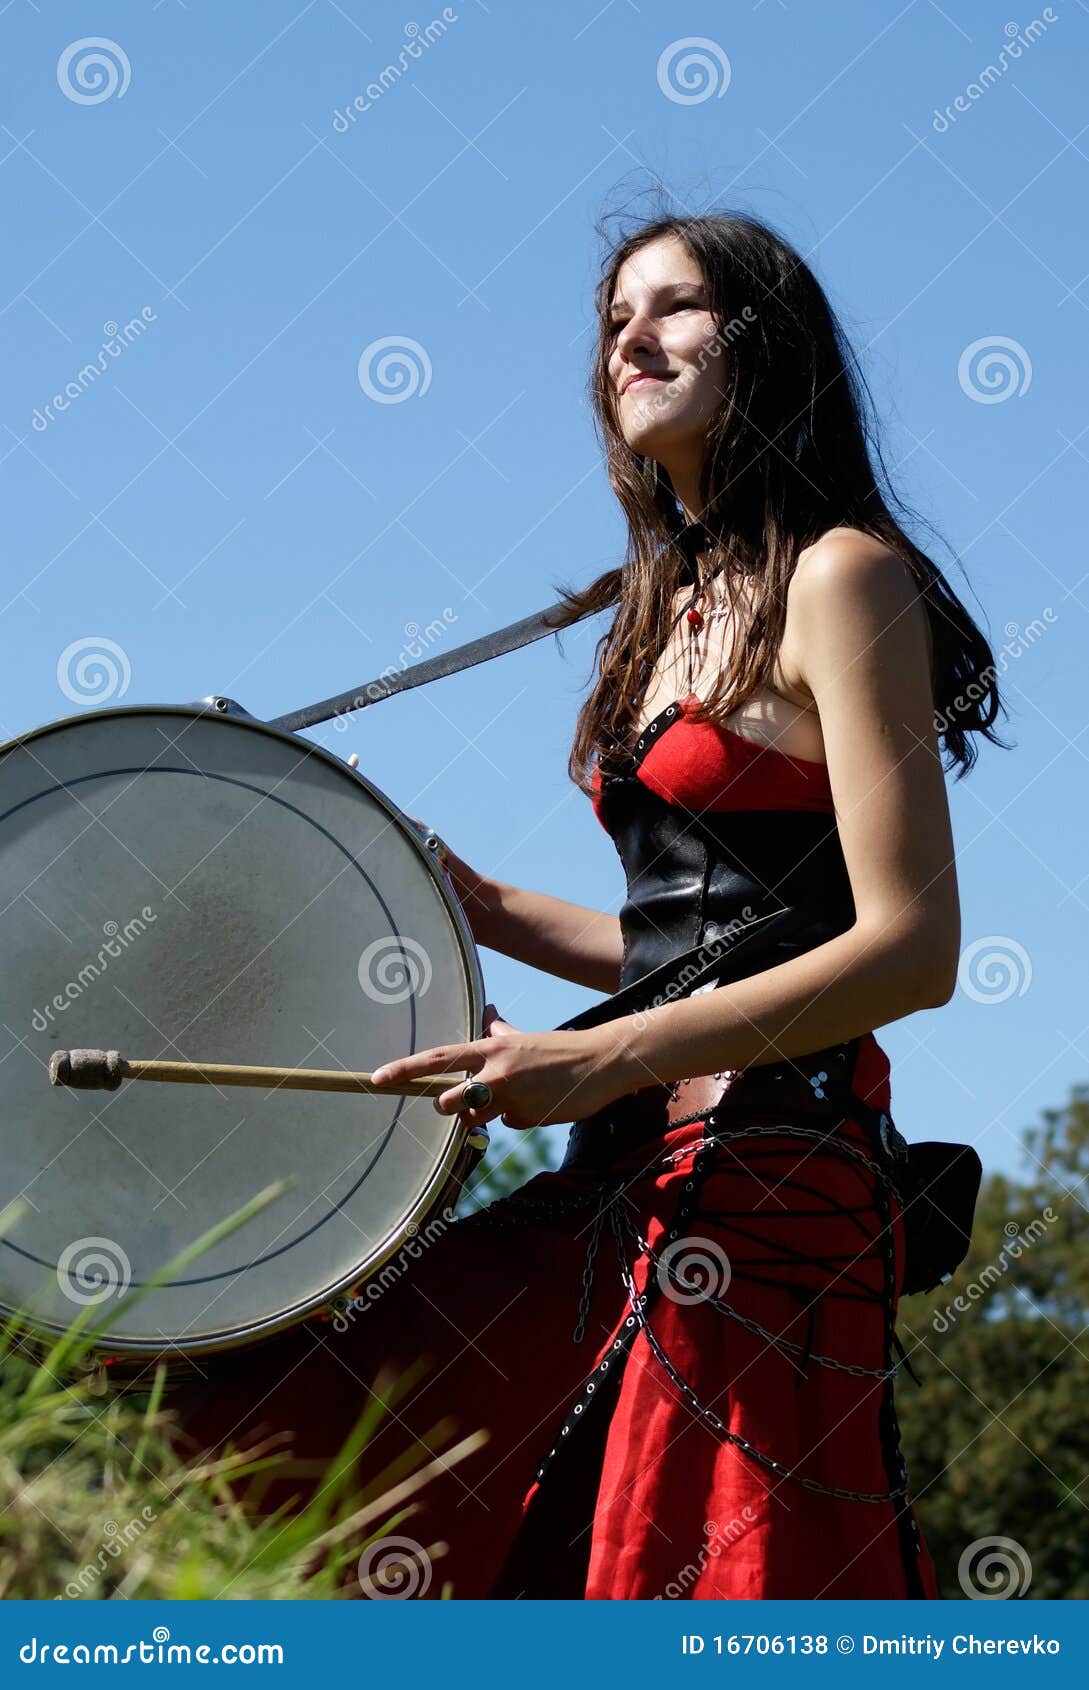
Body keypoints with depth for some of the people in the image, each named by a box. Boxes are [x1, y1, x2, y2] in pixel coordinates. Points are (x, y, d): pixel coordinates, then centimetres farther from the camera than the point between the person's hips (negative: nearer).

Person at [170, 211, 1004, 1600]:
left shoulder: (839, 577, -6)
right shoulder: (673, 609, 19)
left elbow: (910, 950, -15)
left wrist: (602, 1059, -19)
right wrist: (485, 909, 13)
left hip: (766, 1179, -9)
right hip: (633, 1175, 9)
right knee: (281, 1462, 6)